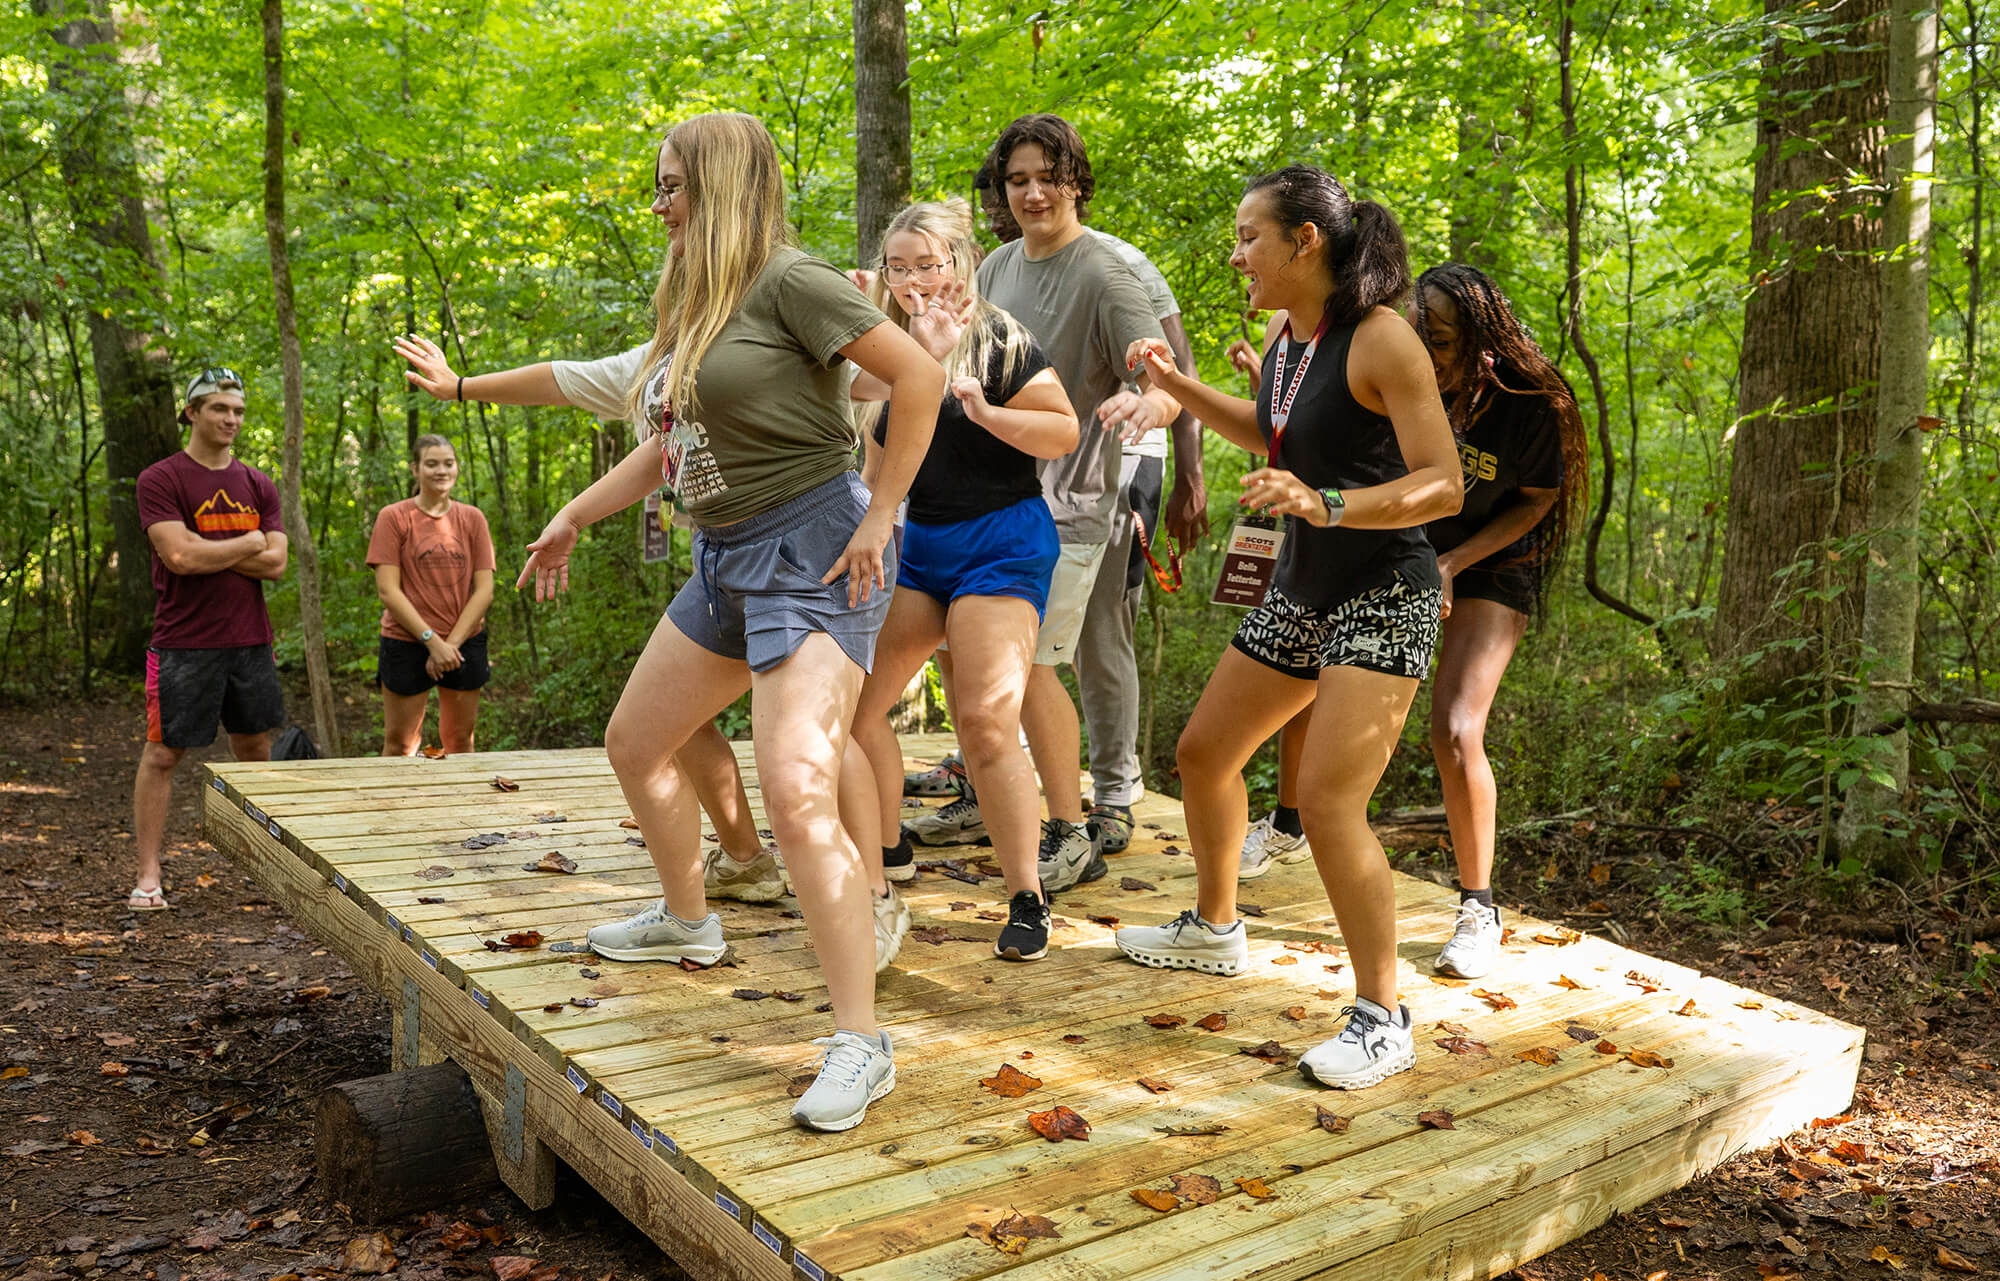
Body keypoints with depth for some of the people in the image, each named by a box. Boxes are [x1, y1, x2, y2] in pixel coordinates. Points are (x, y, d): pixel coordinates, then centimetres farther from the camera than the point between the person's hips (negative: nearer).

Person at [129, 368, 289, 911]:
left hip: (250, 640, 5)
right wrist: (248, 543, -6)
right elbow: (180, 556, -18)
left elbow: (276, 564, 0)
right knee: (162, 754, 0)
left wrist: (208, 551, -10)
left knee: (256, 749, 13)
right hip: (184, 644, -5)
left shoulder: (258, 485, 10)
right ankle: (148, 875, 8)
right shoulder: (160, 480, -5)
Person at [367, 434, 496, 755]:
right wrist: (432, 641, -14)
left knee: (460, 740, 9)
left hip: (465, 644, 2)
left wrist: (452, 642, -10)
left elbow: (484, 589, 1)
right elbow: (388, 590, -7)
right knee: (399, 743, 3)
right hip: (407, 644, -2)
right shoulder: (393, 517, -1)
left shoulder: (472, 518, 6)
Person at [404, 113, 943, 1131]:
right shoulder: (696, 306, 16)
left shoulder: (789, 282, -12)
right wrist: (571, 520, 25)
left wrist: (879, 516, -17)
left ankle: (860, 1044, -14)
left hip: (811, 549, -10)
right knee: (634, 744, 20)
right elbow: (669, 446, 24)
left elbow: (919, 377, -18)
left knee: (795, 796, -21)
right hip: (725, 557, 10)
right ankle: (686, 920, 43)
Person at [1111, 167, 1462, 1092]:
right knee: (1204, 751, 15)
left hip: (1384, 595, -9)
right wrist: (1176, 384, 16)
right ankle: (1214, 929, 37)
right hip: (1302, 593, 9)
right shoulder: (1288, 340, 6)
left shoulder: (1379, 339, -18)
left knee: (1327, 800, -19)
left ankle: (1383, 1018, -3)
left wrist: (1326, 505, -36)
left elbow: (1443, 485, -22)